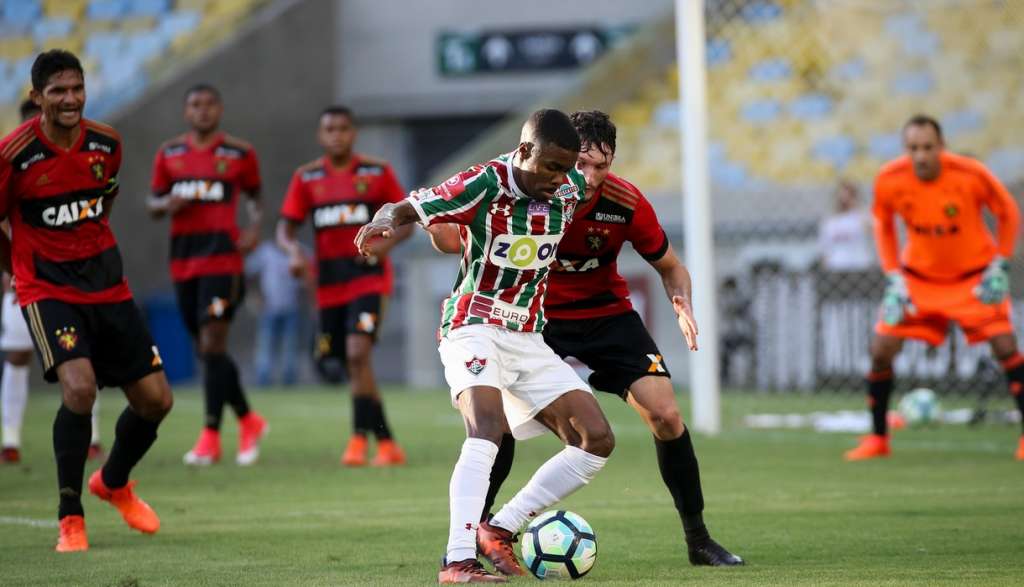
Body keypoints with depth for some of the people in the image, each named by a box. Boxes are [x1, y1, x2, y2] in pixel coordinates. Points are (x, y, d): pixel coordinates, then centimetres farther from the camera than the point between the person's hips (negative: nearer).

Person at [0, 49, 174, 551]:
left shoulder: (107, 143, -1)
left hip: (107, 284, 5)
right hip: (47, 290, -5)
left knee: (155, 399, 3)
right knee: (79, 387, -27)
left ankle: (113, 482, 33)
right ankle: (70, 517, -11)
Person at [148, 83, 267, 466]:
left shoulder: (239, 154, 2)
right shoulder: (169, 154, 9)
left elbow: (255, 195, 16)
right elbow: (153, 205, 14)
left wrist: (255, 227, -2)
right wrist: (167, 204, -8)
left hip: (223, 258, -4)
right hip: (183, 259, 4)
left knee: (212, 344, -13)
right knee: (206, 348, 9)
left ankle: (211, 436, -11)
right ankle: (249, 422, 25)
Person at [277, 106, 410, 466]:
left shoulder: (378, 172, 0)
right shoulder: (306, 178, 5)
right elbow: (285, 228, 4)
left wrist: (386, 244, -16)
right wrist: (294, 251, -18)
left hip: (369, 276, -4)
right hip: (329, 283, 4)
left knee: (358, 353, -21)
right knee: (353, 365, 7)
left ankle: (359, 438, -18)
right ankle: (387, 444, 18)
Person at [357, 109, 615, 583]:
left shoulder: (570, 190, -2)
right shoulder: (484, 185, -18)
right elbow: (404, 209, -18)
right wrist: (383, 223, -37)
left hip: (528, 339, 7)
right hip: (474, 328, -7)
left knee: (597, 441, -2)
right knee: (487, 427, -32)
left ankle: (500, 530, 4)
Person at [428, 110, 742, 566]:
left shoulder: (626, 203, -20)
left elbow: (669, 267, -4)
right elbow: (453, 243, -15)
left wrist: (681, 302, -26)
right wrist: (434, 223, -39)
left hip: (608, 313, 1)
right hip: (536, 317, -1)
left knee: (665, 414, -11)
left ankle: (698, 538, 4)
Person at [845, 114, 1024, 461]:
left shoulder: (971, 175, -23)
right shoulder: (889, 180, -17)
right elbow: (883, 224, 4)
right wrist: (894, 279, -4)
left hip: (974, 276, -2)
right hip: (917, 276, 2)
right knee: (881, 350, -7)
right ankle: (877, 439, 10)